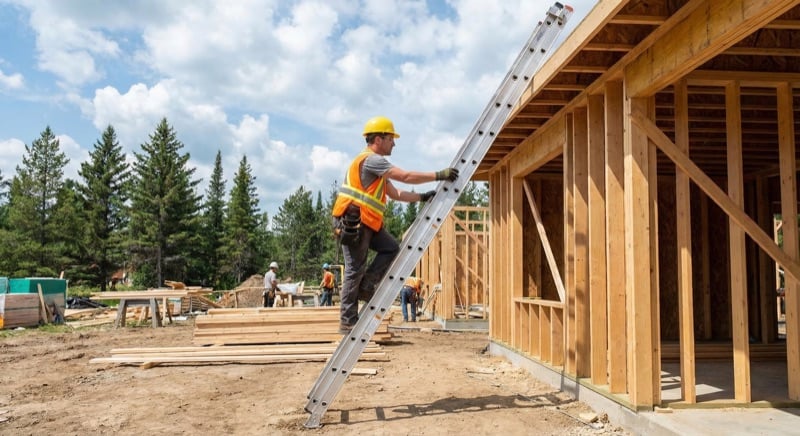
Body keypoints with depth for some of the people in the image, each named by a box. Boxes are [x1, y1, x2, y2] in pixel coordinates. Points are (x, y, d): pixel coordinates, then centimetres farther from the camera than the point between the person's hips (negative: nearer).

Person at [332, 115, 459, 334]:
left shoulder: (376, 164, 21)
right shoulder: (370, 159, -12)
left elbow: (396, 194, 21)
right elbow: (406, 176, -18)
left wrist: (423, 197, 14)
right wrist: (439, 175, -13)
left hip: (366, 224, 10)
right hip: (353, 221, -10)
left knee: (391, 248, 5)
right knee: (355, 269, -6)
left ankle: (365, 287, 7)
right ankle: (347, 322, 1)